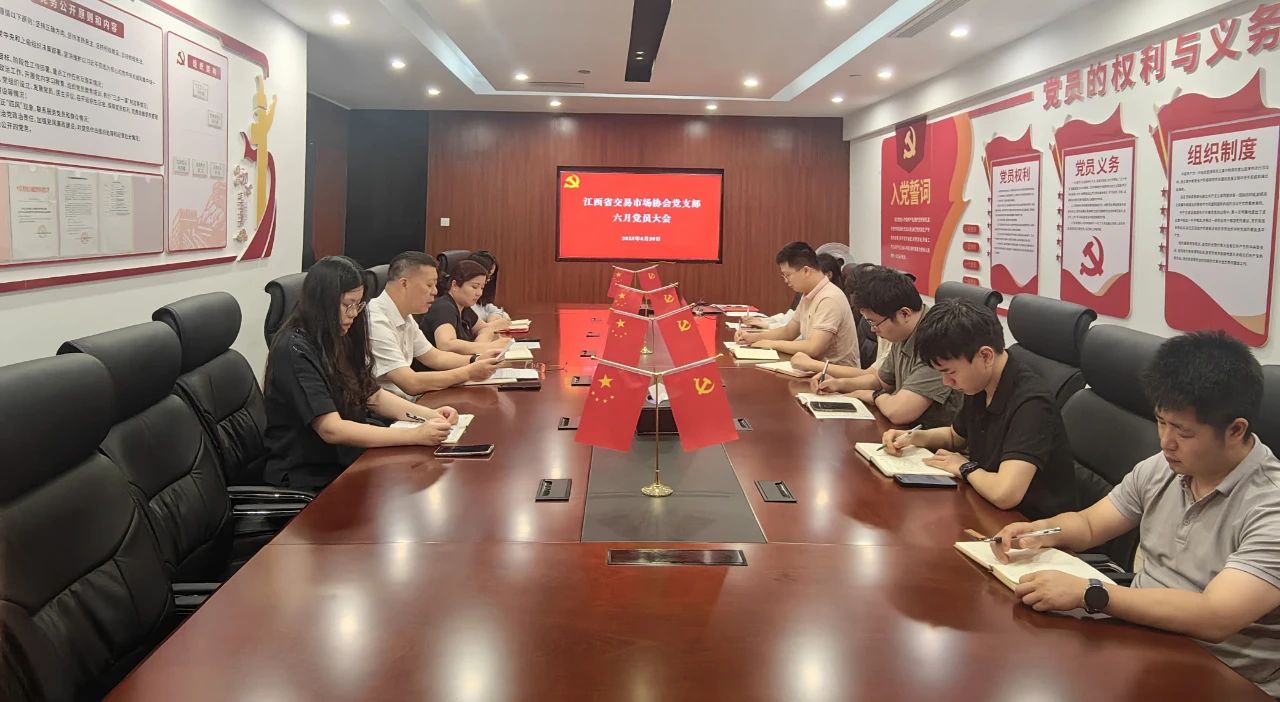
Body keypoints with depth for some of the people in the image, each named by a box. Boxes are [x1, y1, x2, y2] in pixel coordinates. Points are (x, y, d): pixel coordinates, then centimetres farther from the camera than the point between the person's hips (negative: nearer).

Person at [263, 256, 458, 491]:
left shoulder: (340, 341, 8)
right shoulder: (295, 351, -18)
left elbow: (374, 395, 13)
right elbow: (332, 429, -25)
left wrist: (430, 415, -4)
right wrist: (415, 436, -28)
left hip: (346, 463, 8)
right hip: (308, 478, -7)